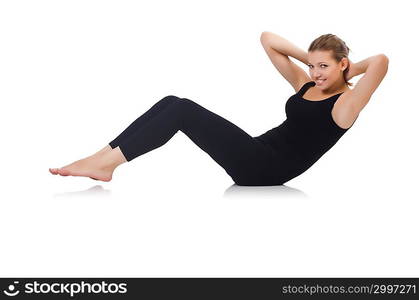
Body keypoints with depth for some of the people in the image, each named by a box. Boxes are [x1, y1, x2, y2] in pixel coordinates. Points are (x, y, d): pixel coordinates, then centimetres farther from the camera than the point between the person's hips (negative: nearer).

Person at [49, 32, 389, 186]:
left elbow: (381, 61, -21)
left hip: (267, 170, -8)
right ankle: (104, 158, -14)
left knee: (183, 110, -18)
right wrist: (309, 58, 14)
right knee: (173, 103, -6)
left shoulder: (345, 103, -3)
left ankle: (106, 163, -18)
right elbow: (267, 38, 21)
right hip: (257, 157, 8)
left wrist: (350, 70, -2)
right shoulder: (305, 84, 19)